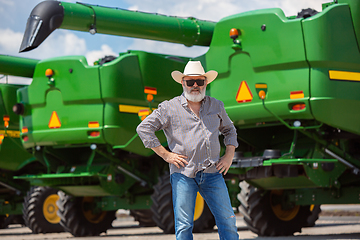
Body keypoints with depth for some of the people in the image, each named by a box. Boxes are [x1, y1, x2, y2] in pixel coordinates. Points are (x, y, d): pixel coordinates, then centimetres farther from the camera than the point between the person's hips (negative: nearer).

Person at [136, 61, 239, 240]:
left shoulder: (216, 106, 14)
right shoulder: (170, 108, 1)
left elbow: (229, 130, 29)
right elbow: (144, 129, 0)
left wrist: (229, 155, 13)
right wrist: (165, 154, -5)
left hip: (212, 173, 3)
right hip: (183, 174, -3)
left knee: (227, 221, 1)